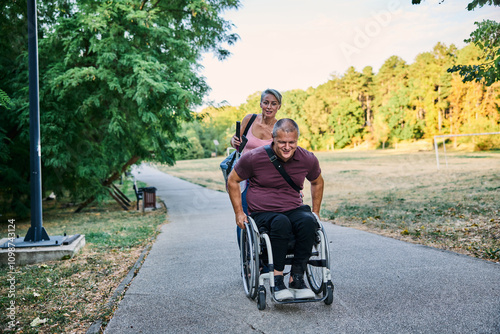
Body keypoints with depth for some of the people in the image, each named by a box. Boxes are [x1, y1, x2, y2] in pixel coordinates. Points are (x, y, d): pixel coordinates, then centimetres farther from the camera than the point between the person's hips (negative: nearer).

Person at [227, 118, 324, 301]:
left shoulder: (308, 159, 1)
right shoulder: (254, 157, -8)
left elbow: (317, 182, 22)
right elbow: (232, 181, 6)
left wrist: (316, 212, 16)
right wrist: (239, 212, 2)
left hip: (294, 209, 3)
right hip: (262, 213, -2)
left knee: (308, 221, -32)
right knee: (281, 223, -37)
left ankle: (296, 278, -22)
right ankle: (277, 279, -25)